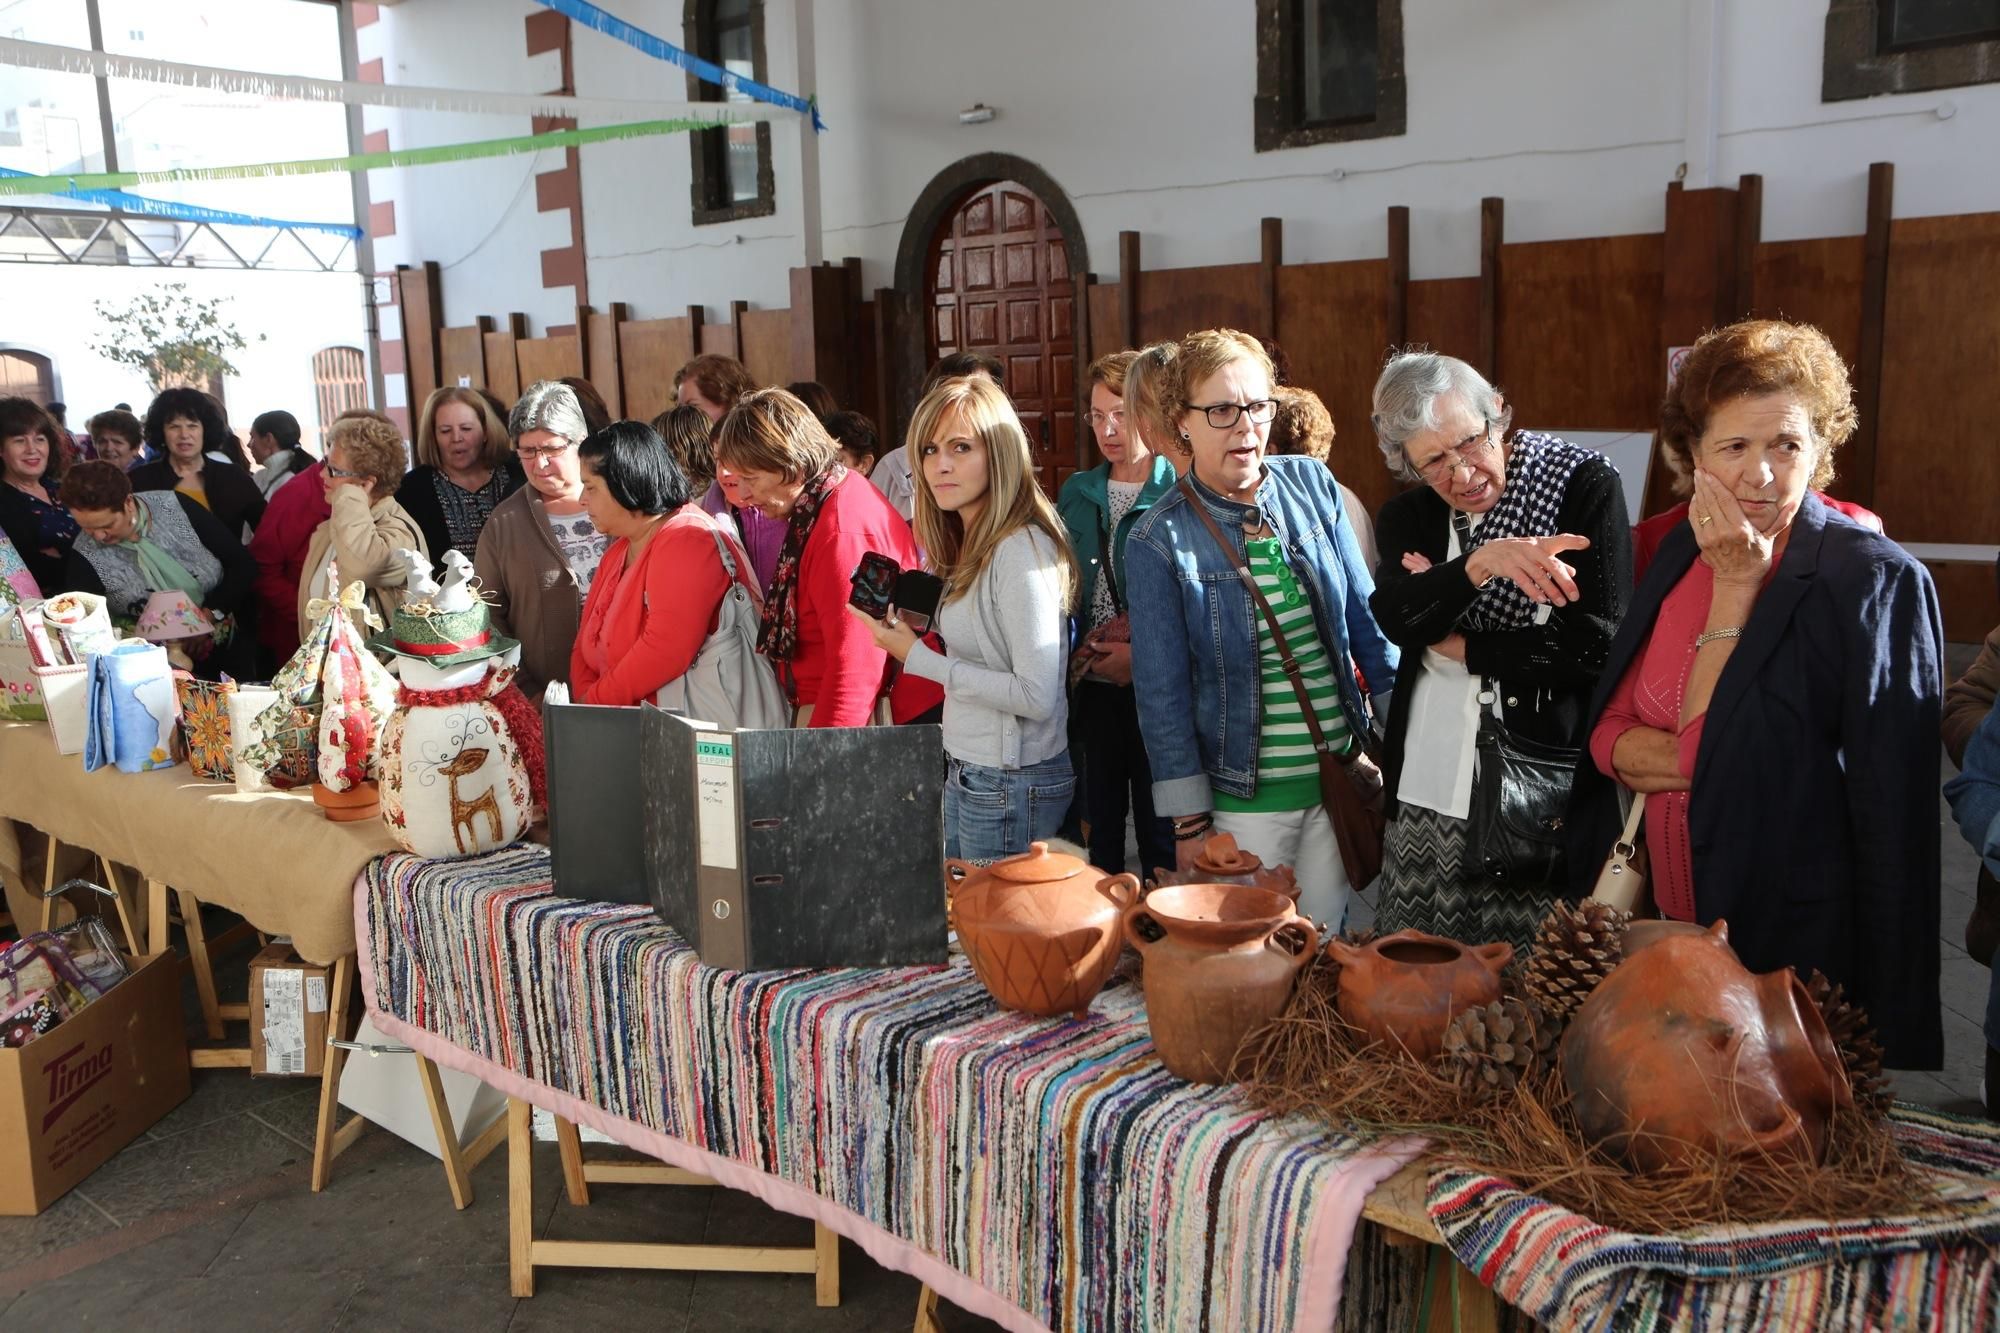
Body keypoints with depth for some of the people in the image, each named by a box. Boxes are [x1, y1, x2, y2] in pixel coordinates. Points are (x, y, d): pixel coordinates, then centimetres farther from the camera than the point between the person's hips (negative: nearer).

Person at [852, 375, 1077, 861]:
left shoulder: (1022, 551, -20)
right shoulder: (971, 546, 8)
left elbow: (1037, 696, -24)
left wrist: (918, 657, -19)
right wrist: (906, 624, 0)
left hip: (1014, 784, -9)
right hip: (967, 774, 9)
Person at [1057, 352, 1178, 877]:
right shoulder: (1076, 494, 9)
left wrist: (1144, 655, -18)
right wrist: (1070, 650, -2)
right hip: (1092, 687, 5)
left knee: (1160, 833, 5)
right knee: (1100, 821, 16)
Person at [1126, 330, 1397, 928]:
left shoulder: (1312, 485, 0)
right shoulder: (1158, 540, -11)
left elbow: (1366, 619, 7)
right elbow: (1163, 693, -8)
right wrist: (1190, 825, -7)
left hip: (1341, 772, 4)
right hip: (1243, 798, -3)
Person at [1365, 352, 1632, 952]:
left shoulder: (1586, 483, -4)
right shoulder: (1408, 514, 7)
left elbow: (1600, 645, -13)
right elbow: (1393, 619, -11)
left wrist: (1455, 645, -6)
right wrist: (1481, 564, -26)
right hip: (1425, 793, 4)